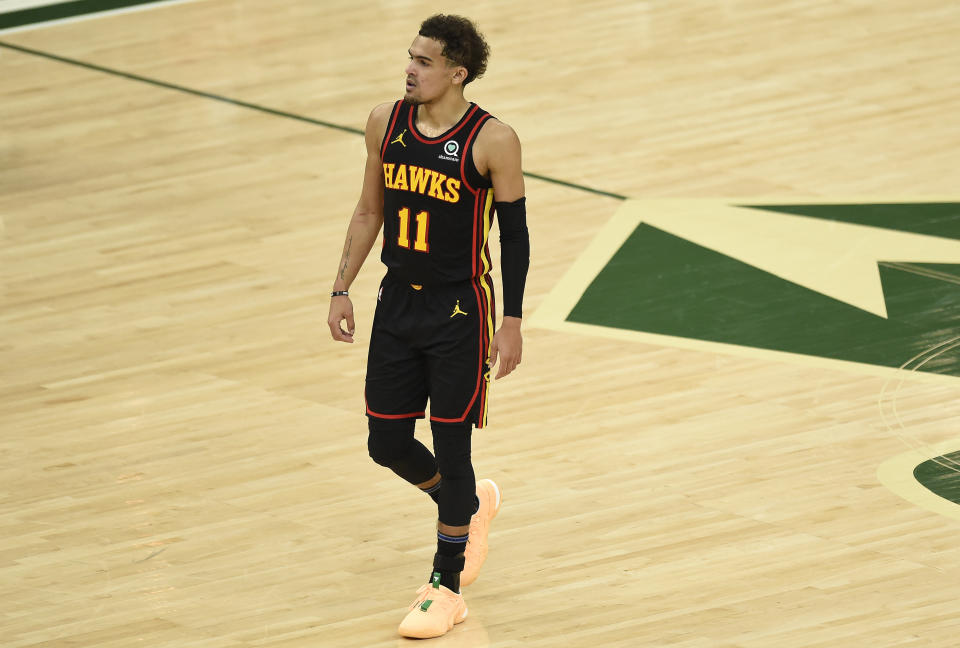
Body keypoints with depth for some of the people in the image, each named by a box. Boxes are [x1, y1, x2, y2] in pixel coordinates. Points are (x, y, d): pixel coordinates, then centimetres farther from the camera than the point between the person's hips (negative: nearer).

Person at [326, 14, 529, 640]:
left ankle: (447, 589, 13)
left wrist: (512, 323, -9)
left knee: (451, 448, 0)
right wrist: (342, 290, 9)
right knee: (387, 443, 9)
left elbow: (515, 234, -8)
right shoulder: (386, 122, 0)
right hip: (398, 304, 5)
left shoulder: (493, 141, -15)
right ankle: (471, 503, 39)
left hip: (461, 312, -5)